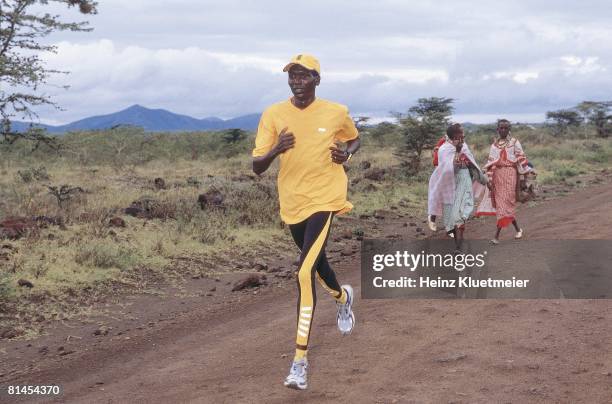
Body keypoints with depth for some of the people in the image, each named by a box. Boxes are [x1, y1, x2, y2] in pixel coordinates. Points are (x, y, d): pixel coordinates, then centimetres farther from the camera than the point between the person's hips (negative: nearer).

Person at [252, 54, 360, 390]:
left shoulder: (336, 113, -5)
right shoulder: (273, 115, -5)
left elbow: (355, 139, 17)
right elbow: (257, 167, -7)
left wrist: (346, 153, -6)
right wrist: (275, 150, -28)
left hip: (323, 200, -4)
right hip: (291, 204, 4)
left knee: (305, 273, -19)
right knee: (316, 264, 24)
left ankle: (300, 361, -14)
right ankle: (343, 296, 61)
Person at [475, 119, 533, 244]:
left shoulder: (514, 142, 1)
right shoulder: (495, 144, 11)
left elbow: (521, 160, 0)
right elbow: (491, 163, 10)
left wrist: (523, 178, -4)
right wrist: (489, 180, 3)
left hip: (510, 174, -4)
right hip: (497, 176, 4)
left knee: (505, 203, -9)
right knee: (502, 203, 6)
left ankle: (496, 236, -13)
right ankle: (518, 229, 24)